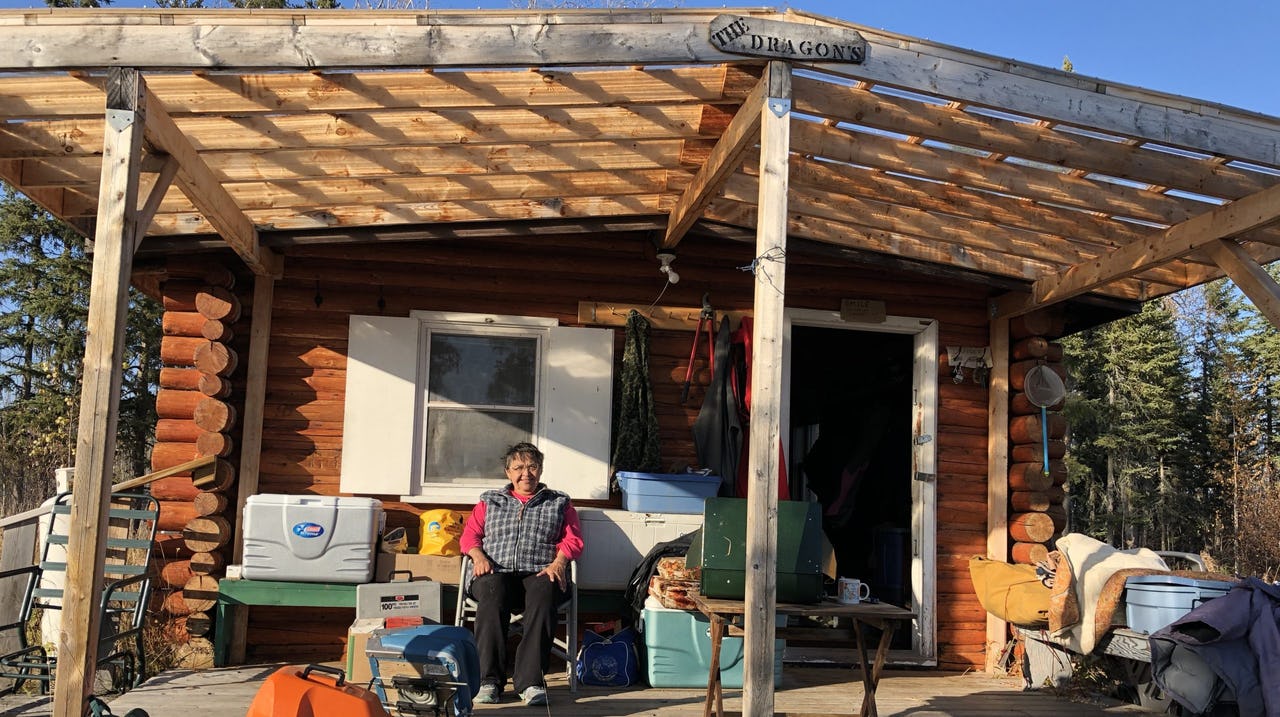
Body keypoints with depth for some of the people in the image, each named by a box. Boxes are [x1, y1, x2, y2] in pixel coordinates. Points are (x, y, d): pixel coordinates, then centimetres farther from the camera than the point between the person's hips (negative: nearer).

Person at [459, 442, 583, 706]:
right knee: (492, 591, -37)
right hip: (497, 573, 1)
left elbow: (573, 539, 12)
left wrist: (558, 563, -8)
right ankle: (489, 680, -37)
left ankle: (530, 682, -42)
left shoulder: (559, 503, 23)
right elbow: (470, 534, 19)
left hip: (538, 574, -1)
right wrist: (478, 556, -3)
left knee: (544, 592, -38)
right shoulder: (490, 501, 28)